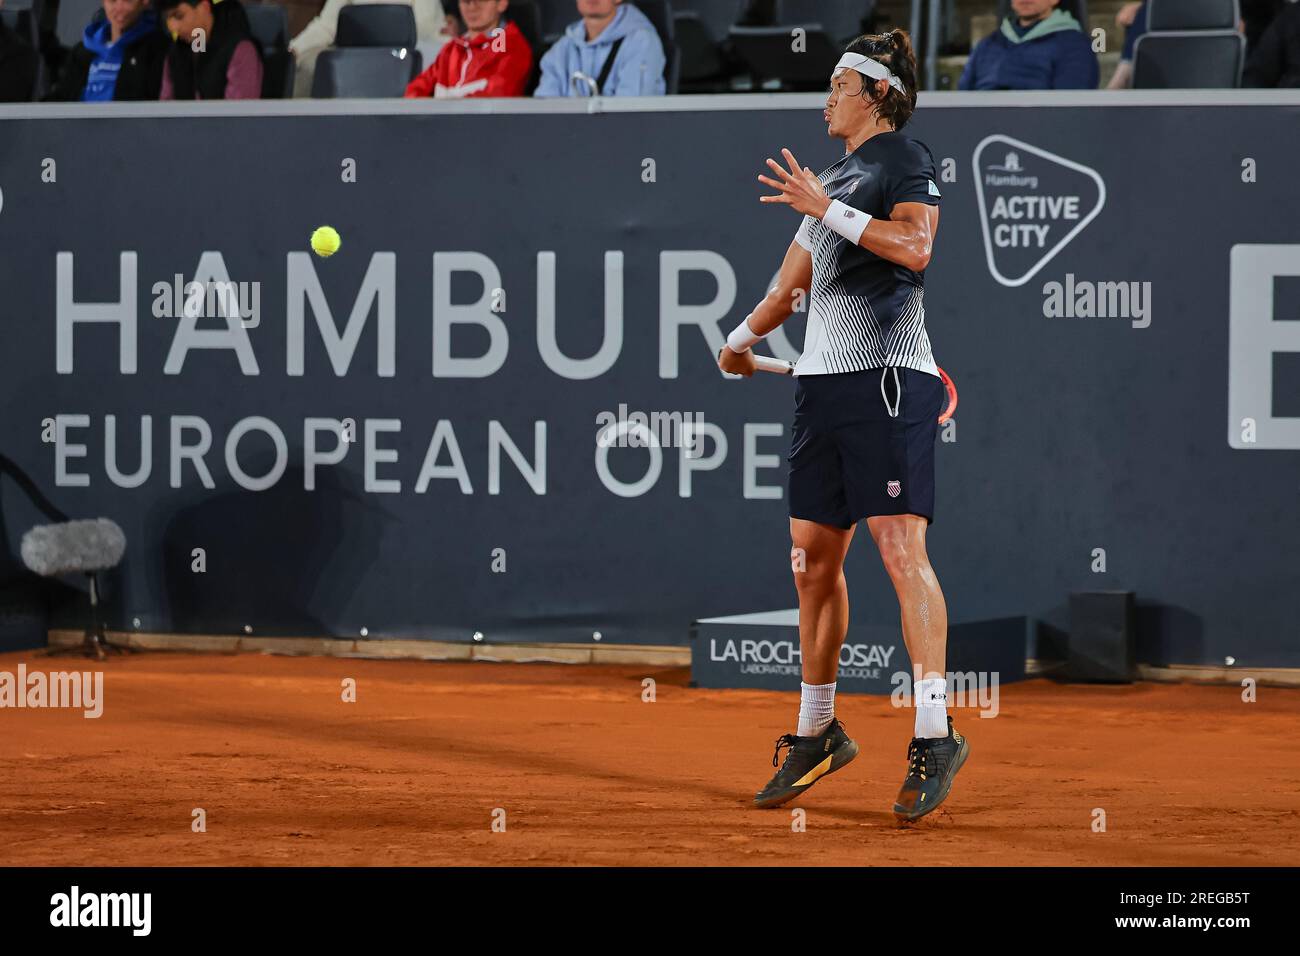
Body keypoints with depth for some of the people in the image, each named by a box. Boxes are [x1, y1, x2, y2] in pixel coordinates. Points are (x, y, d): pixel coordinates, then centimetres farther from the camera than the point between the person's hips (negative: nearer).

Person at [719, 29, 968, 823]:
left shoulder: (906, 160, -1)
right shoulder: (828, 181, 22)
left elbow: (914, 247, -18)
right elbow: (792, 284, 34)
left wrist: (826, 208, -18)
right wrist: (742, 339, 43)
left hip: (888, 376, -8)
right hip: (823, 381, 8)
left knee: (900, 546, -16)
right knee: (814, 561, 9)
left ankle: (935, 733, -18)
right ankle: (818, 732, 19)